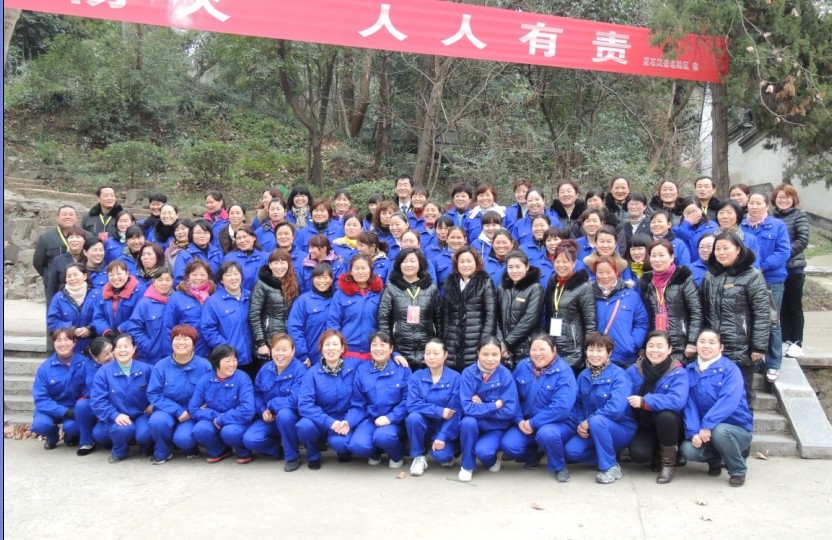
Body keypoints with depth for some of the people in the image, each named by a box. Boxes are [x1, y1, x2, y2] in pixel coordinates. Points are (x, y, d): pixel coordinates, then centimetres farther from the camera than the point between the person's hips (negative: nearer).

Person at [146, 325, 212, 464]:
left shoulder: (204, 366, -9)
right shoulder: (161, 366, -7)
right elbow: (153, 394, -7)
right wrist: (177, 411, -18)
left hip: (192, 415, -1)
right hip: (168, 411, 2)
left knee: (183, 438, -29)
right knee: (157, 421, -32)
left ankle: (191, 447, 11)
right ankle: (162, 452, -1)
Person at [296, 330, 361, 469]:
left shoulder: (354, 365, -7)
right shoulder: (313, 373, -9)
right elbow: (304, 404, -17)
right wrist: (330, 422, -27)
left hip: (345, 420, -1)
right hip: (321, 422, 1)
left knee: (338, 442, -31)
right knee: (304, 426, -29)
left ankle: (344, 449, 6)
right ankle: (313, 456, 1)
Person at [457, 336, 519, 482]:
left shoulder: (505, 375, -14)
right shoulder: (468, 373, -14)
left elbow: (509, 411, -17)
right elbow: (467, 408, -21)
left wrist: (481, 407, -17)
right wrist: (495, 405, -23)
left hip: (496, 427, -1)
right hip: (473, 425, 1)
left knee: (482, 450, -29)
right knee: (468, 421, -33)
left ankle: (491, 458, 11)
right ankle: (467, 465, -9)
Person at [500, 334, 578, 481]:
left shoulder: (563, 372, -16)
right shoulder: (522, 366, 1)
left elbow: (561, 407, -26)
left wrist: (533, 423, -24)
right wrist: (520, 421, -13)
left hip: (559, 423, -4)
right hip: (526, 423, 5)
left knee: (546, 433, -38)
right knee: (508, 445, -20)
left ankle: (559, 466, -6)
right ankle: (534, 455, 15)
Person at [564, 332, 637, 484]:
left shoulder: (619, 375, -17)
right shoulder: (583, 376, 3)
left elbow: (616, 408, -30)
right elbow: (577, 404, 7)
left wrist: (588, 422, -24)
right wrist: (580, 424, -13)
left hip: (621, 429, -6)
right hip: (592, 430, 6)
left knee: (596, 421, -36)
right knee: (571, 451, -19)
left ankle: (611, 467, -18)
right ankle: (607, 455, 7)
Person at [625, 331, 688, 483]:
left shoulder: (678, 373, -15)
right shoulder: (633, 371, -4)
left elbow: (677, 400, -31)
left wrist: (644, 402, -35)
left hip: (669, 425, -2)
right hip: (645, 425, 2)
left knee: (665, 415, -36)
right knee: (637, 454, -27)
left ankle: (669, 463, -12)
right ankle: (657, 453, 13)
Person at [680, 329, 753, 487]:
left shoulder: (730, 369, -11)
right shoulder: (690, 371, 2)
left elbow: (729, 401, -26)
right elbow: (689, 404, -5)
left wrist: (707, 425, -34)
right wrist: (693, 432, -20)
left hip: (737, 430, -4)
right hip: (705, 430, 4)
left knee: (719, 431, -36)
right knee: (688, 449, -24)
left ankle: (738, 471, -7)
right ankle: (715, 459, 13)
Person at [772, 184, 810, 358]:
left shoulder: (799, 215, -2)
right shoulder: (771, 217, 6)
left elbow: (803, 240, -11)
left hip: (794, 268, -3)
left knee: (794, 306, 5)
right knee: (782, 307, 9)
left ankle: (797, 343, 13)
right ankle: (785, 341, 19)